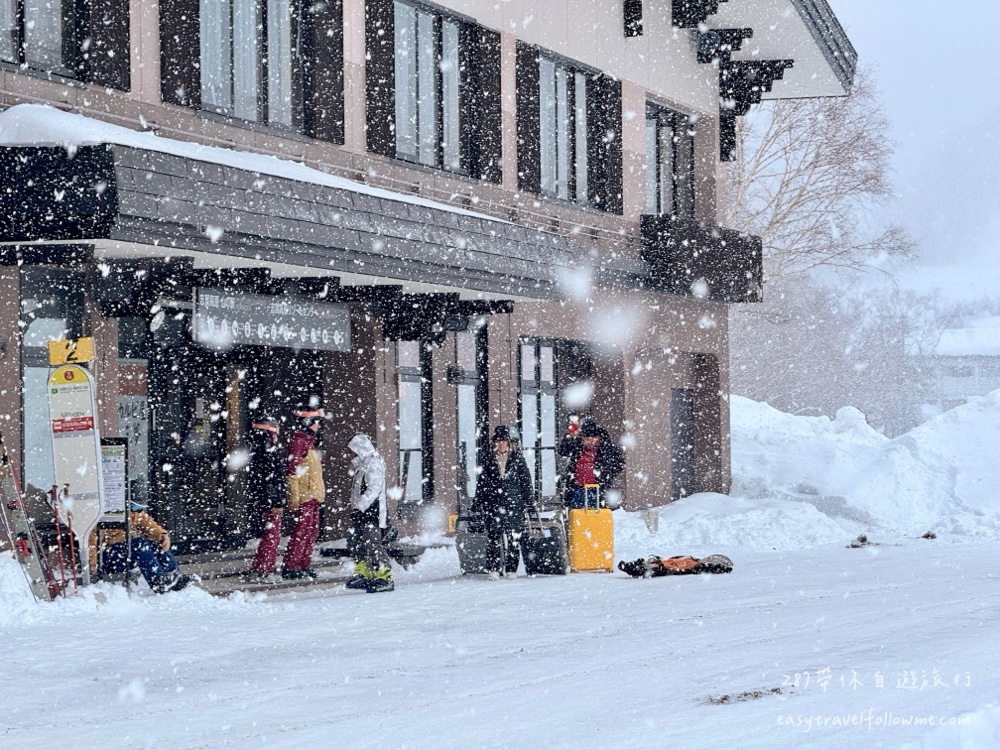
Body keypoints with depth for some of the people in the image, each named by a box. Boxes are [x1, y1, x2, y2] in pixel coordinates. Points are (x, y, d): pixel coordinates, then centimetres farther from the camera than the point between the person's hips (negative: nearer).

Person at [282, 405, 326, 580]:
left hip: (313, 495, 10)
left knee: (311, 532, 12)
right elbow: (292, 469, -18)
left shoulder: (310, 441, 18)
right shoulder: (299, 440, -12)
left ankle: (304, 565, 17)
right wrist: (294, 496, -21)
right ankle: (289, 567, -8)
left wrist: (319, 492, 23)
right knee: (301, 532, -10)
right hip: (303, 496, -10)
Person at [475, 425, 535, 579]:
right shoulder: (489, 458, 10)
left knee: (514, 537, -1)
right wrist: (479, 502, 10)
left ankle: (511, 569, 6)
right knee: (494, 536, -8)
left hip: (513, 503, 0)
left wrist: (529, 500, 3)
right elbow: (482, 481, 13)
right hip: (493, 503, 0)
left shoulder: (517, 457, 7)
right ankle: (494, 569, -7)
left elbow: (526, 480, 9)